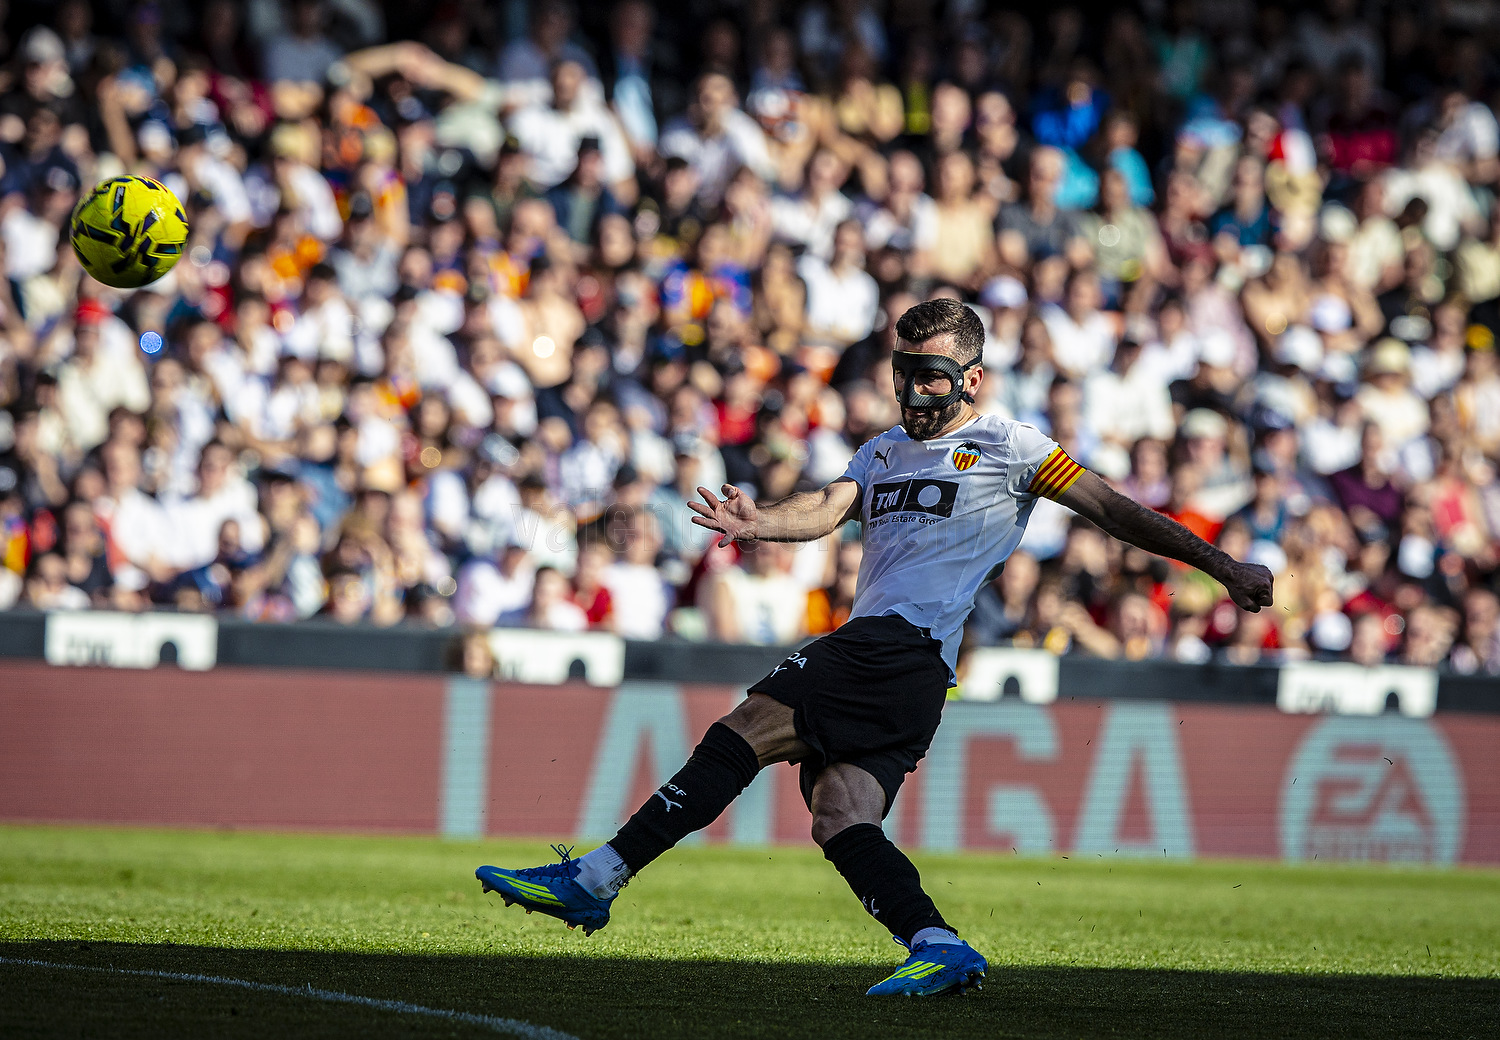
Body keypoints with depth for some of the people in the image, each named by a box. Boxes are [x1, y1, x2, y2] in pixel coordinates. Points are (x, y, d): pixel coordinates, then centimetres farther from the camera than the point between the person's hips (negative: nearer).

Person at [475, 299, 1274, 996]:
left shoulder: (1006, 447, 7)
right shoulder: (886, 451, 25)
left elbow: (1114, 511, 6)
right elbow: (829, 508, 8)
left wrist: (1221, 565, 2)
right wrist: (759, 523, -15)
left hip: (902, 647, -8)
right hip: (874, 654, 8)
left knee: (739, 738, -15)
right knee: (840, 818, -9)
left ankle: (596, 880, -18)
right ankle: (938, 948, -15)